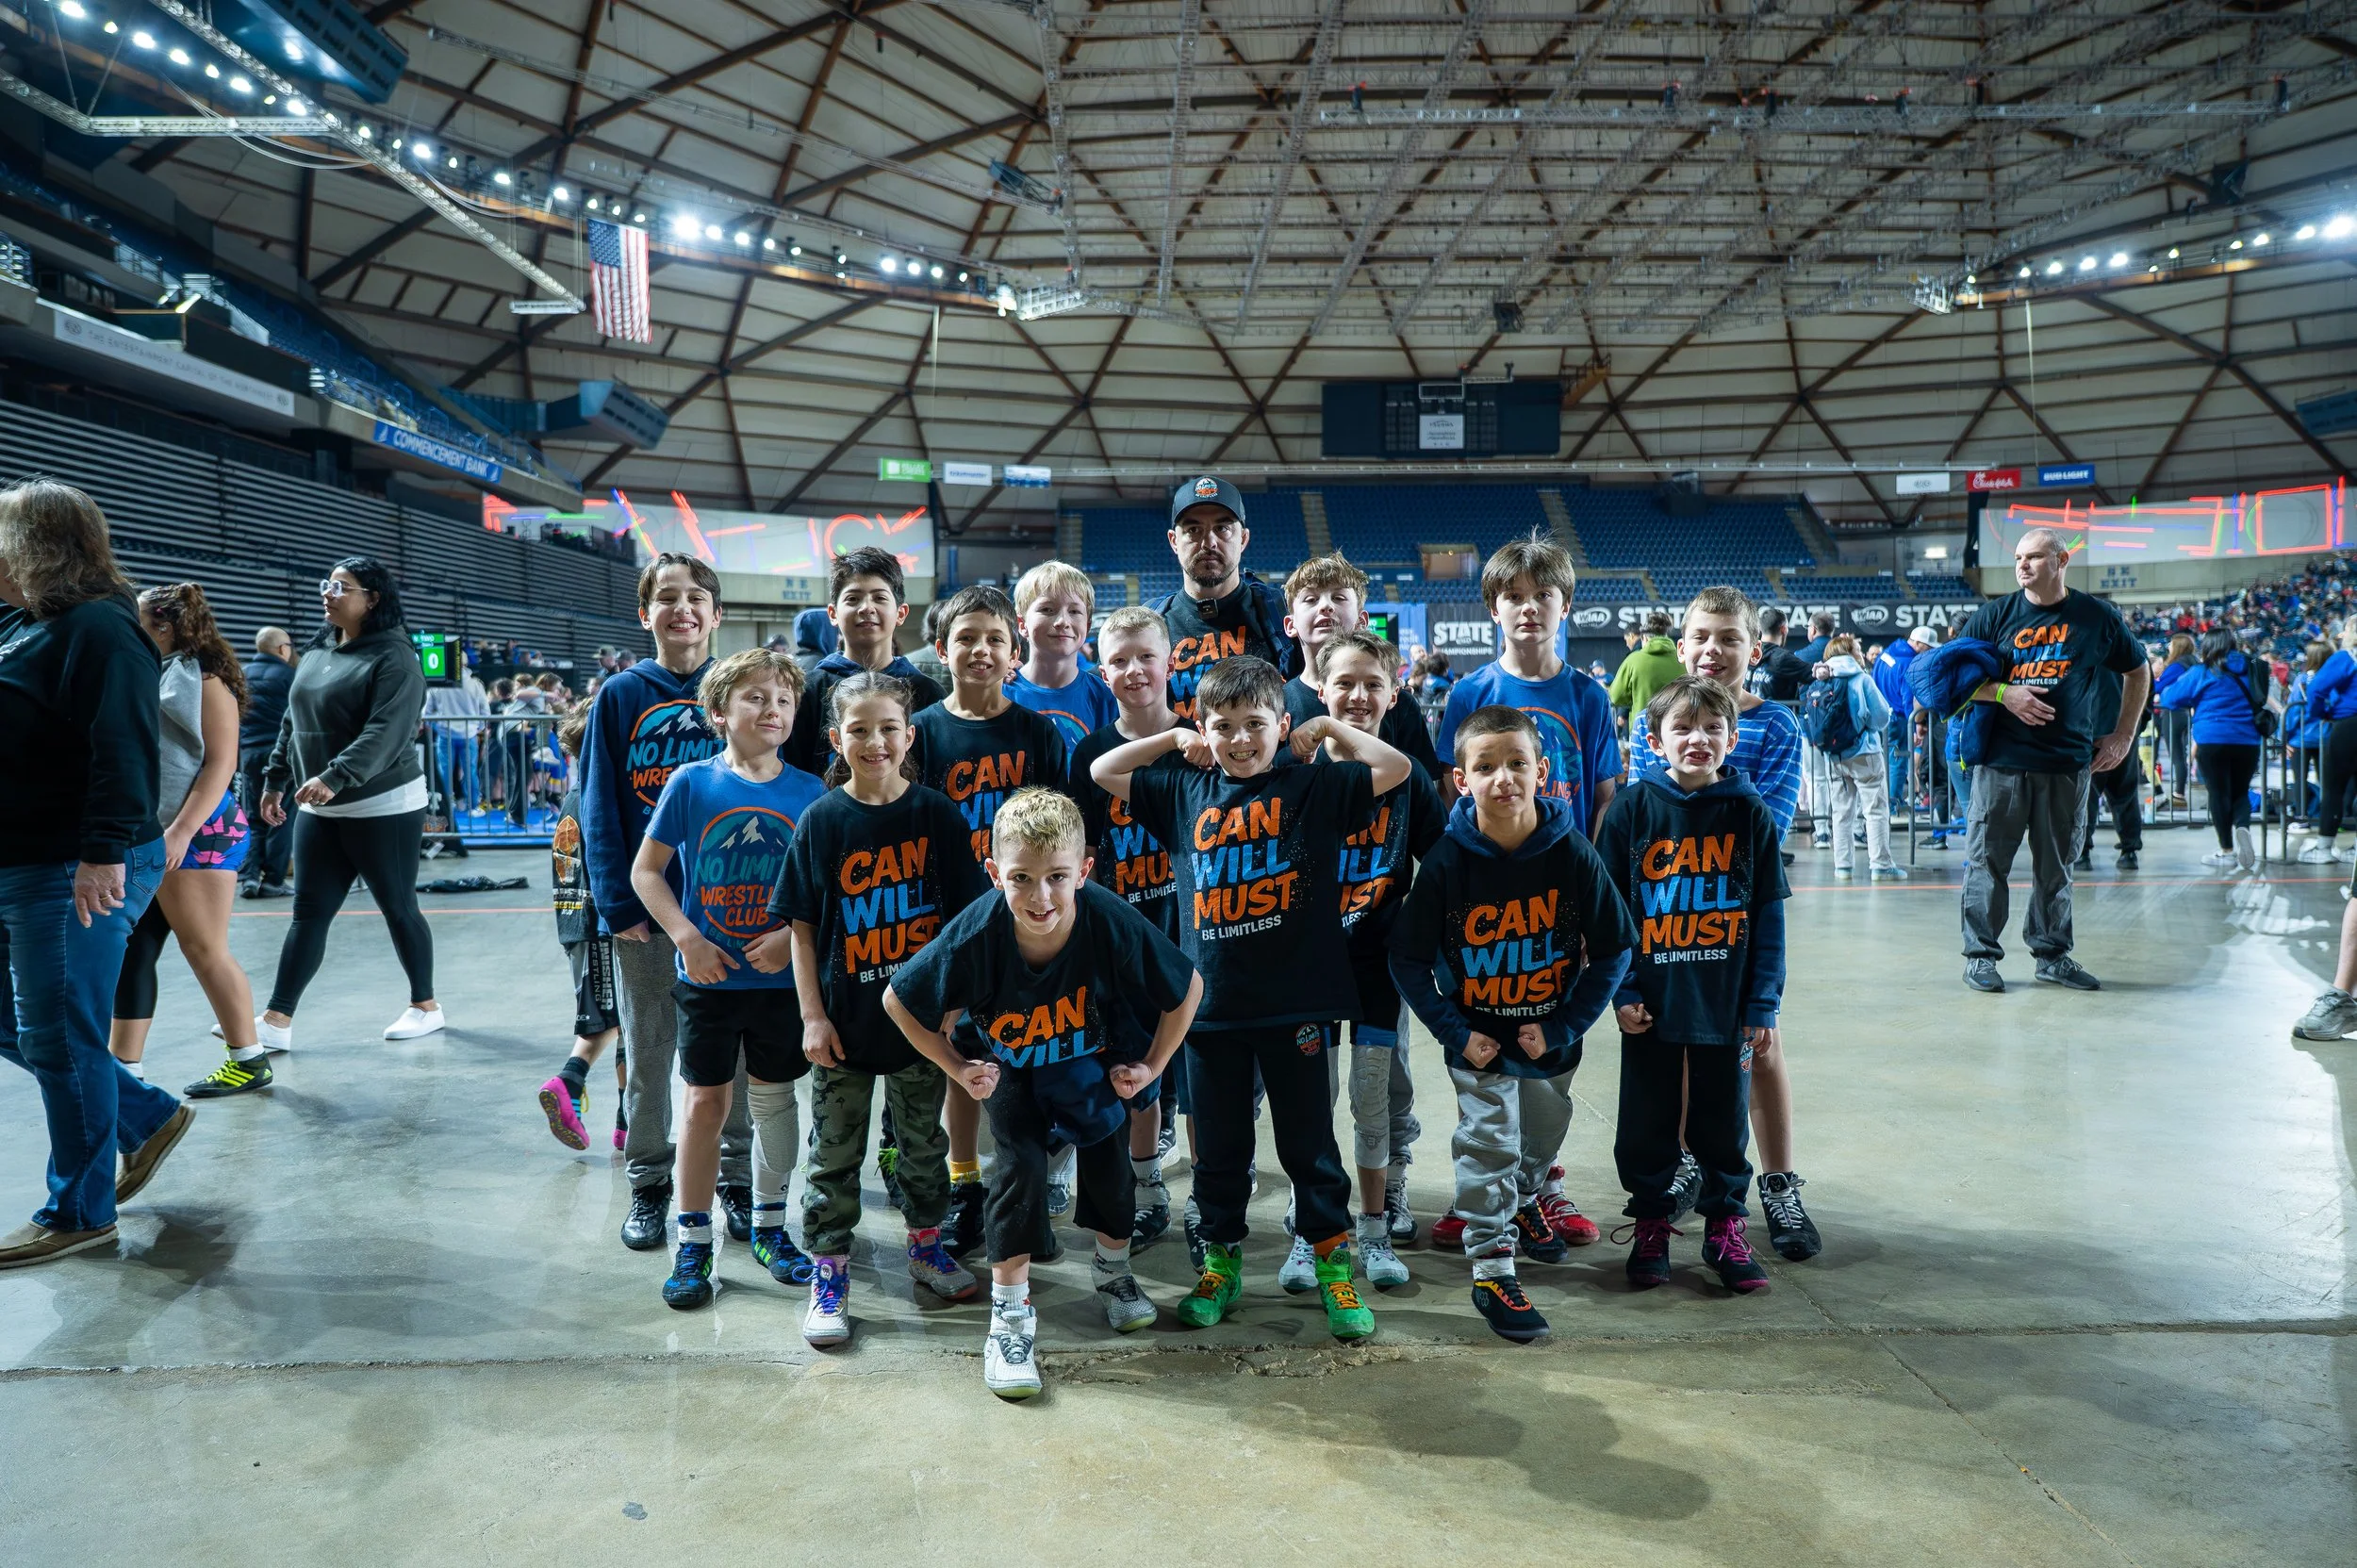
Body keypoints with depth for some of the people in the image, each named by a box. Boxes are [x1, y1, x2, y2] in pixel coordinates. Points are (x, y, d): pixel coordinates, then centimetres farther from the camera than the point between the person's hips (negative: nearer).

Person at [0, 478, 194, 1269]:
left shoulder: (97, 630, -15)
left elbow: (123, 750, -23)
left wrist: (102, 853, -27)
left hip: (76, 876, -10)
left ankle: (78, 1212, 13)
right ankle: (149, 1117, 29)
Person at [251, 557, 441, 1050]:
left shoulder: (394, 659, -14)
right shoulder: (317, 652, 10)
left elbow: (385, 734, -25)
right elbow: (293, 722, 19)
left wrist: (334, 778, -35)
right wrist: (275, 781, 20)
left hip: (384, 808, -7)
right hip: (318, 810, 7)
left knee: (399, 909, 4)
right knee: (308, 913, 5)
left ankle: (426, 1007, 19)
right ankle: (277, 1020, 6)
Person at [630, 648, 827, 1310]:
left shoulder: (809, 792, -3)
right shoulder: (691, 783, -6)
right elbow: (646, 869, -1)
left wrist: (791, 936, -14)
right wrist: (687, 938, -11)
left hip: (781, 977, 1)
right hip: (708, 976, -1)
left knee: (774, 1098, 12)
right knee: (706, 1101, 6)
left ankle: (770, 1225, 29)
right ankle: (693, 1242, 18)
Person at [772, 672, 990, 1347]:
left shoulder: (935, 813, -5)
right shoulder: (822, 821, -6)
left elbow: (965, 912, 0)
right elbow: (803, 928, -3)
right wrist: (812, 1015, -7)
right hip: (845, 1018, -1)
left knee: (924, 1139, 18)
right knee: (835, 1152, 9)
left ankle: (926, 1245, 37)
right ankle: (829, 1275, 22)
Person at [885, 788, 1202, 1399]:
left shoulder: (1114, 924, -37)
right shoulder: (975, 936, -37)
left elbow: (1188, 987, -18)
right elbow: (898, 1000, -18)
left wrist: (1152, 1065, -11)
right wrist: (957, 1069, -13)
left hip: (1095, 1057, 1)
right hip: (1009, 1064, -1)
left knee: (1108, 1154, 9)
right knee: (1021, 1162, -13)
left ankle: (1112, 1267, 39)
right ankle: (1010, 1314, 2)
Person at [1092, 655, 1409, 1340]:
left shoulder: (1312, 787, -1)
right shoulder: (1185, 792, 8)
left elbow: (1395, 768, -9)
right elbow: (1101, 772, 15)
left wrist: (1328, 727, -1)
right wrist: (1173, 738, 9)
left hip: (1295, 1001, -3)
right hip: (1212, 1002, 3)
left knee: (1309, 1142, 8)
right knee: (1219, 1147, 14)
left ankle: (1333, 1268, 21)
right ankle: (1221, 1265, 30)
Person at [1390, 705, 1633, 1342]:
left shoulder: (1572, 853, -18)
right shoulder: (1447, 861, -19)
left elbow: (1614, 949, -8)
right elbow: (1408, 957, -10)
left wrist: (1564, 1028, -12)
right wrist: (1456, 1033, -14)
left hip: (1550, 1035, 3)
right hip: (1478, 1036, -3)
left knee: (1544, 1131, 22)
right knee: (1489, 1142, -4)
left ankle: (1521, 1200, 52)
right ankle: (1491, 1270, 10)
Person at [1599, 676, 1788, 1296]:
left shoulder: (1749, 813, -2)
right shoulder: (1633, 809, -4)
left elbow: (1769, 914, 1)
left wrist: (1763, 1002, -2)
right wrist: (1621, 990, -7)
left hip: (1727, 1005, 1)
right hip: (1651, 1005, 0)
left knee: (1723, 1121, 12)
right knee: (1648, 1123, 10)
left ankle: (1725, 1226, 29)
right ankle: (1650, 1223, 27)